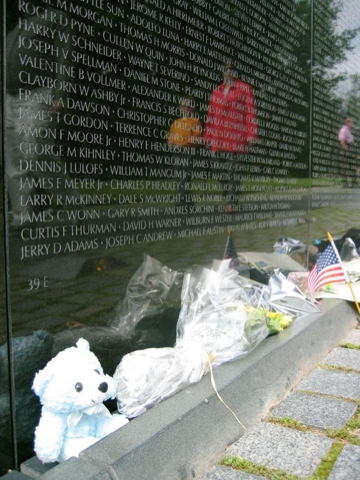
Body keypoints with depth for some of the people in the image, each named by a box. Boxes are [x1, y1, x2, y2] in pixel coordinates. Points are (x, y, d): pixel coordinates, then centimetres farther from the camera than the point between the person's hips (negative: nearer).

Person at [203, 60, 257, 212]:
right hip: (219, 138, 5)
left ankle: (230, 201, -7)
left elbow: (250, 112, -1)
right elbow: (211, 114, 18)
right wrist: (208, 136, 14)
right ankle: (229, 200, 12)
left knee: (231, 169, -11)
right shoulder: (217, 91, 20)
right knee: (222, 170, 4)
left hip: (236, 138, -5)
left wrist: (250, 135, -9)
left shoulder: (245, 88, 6)